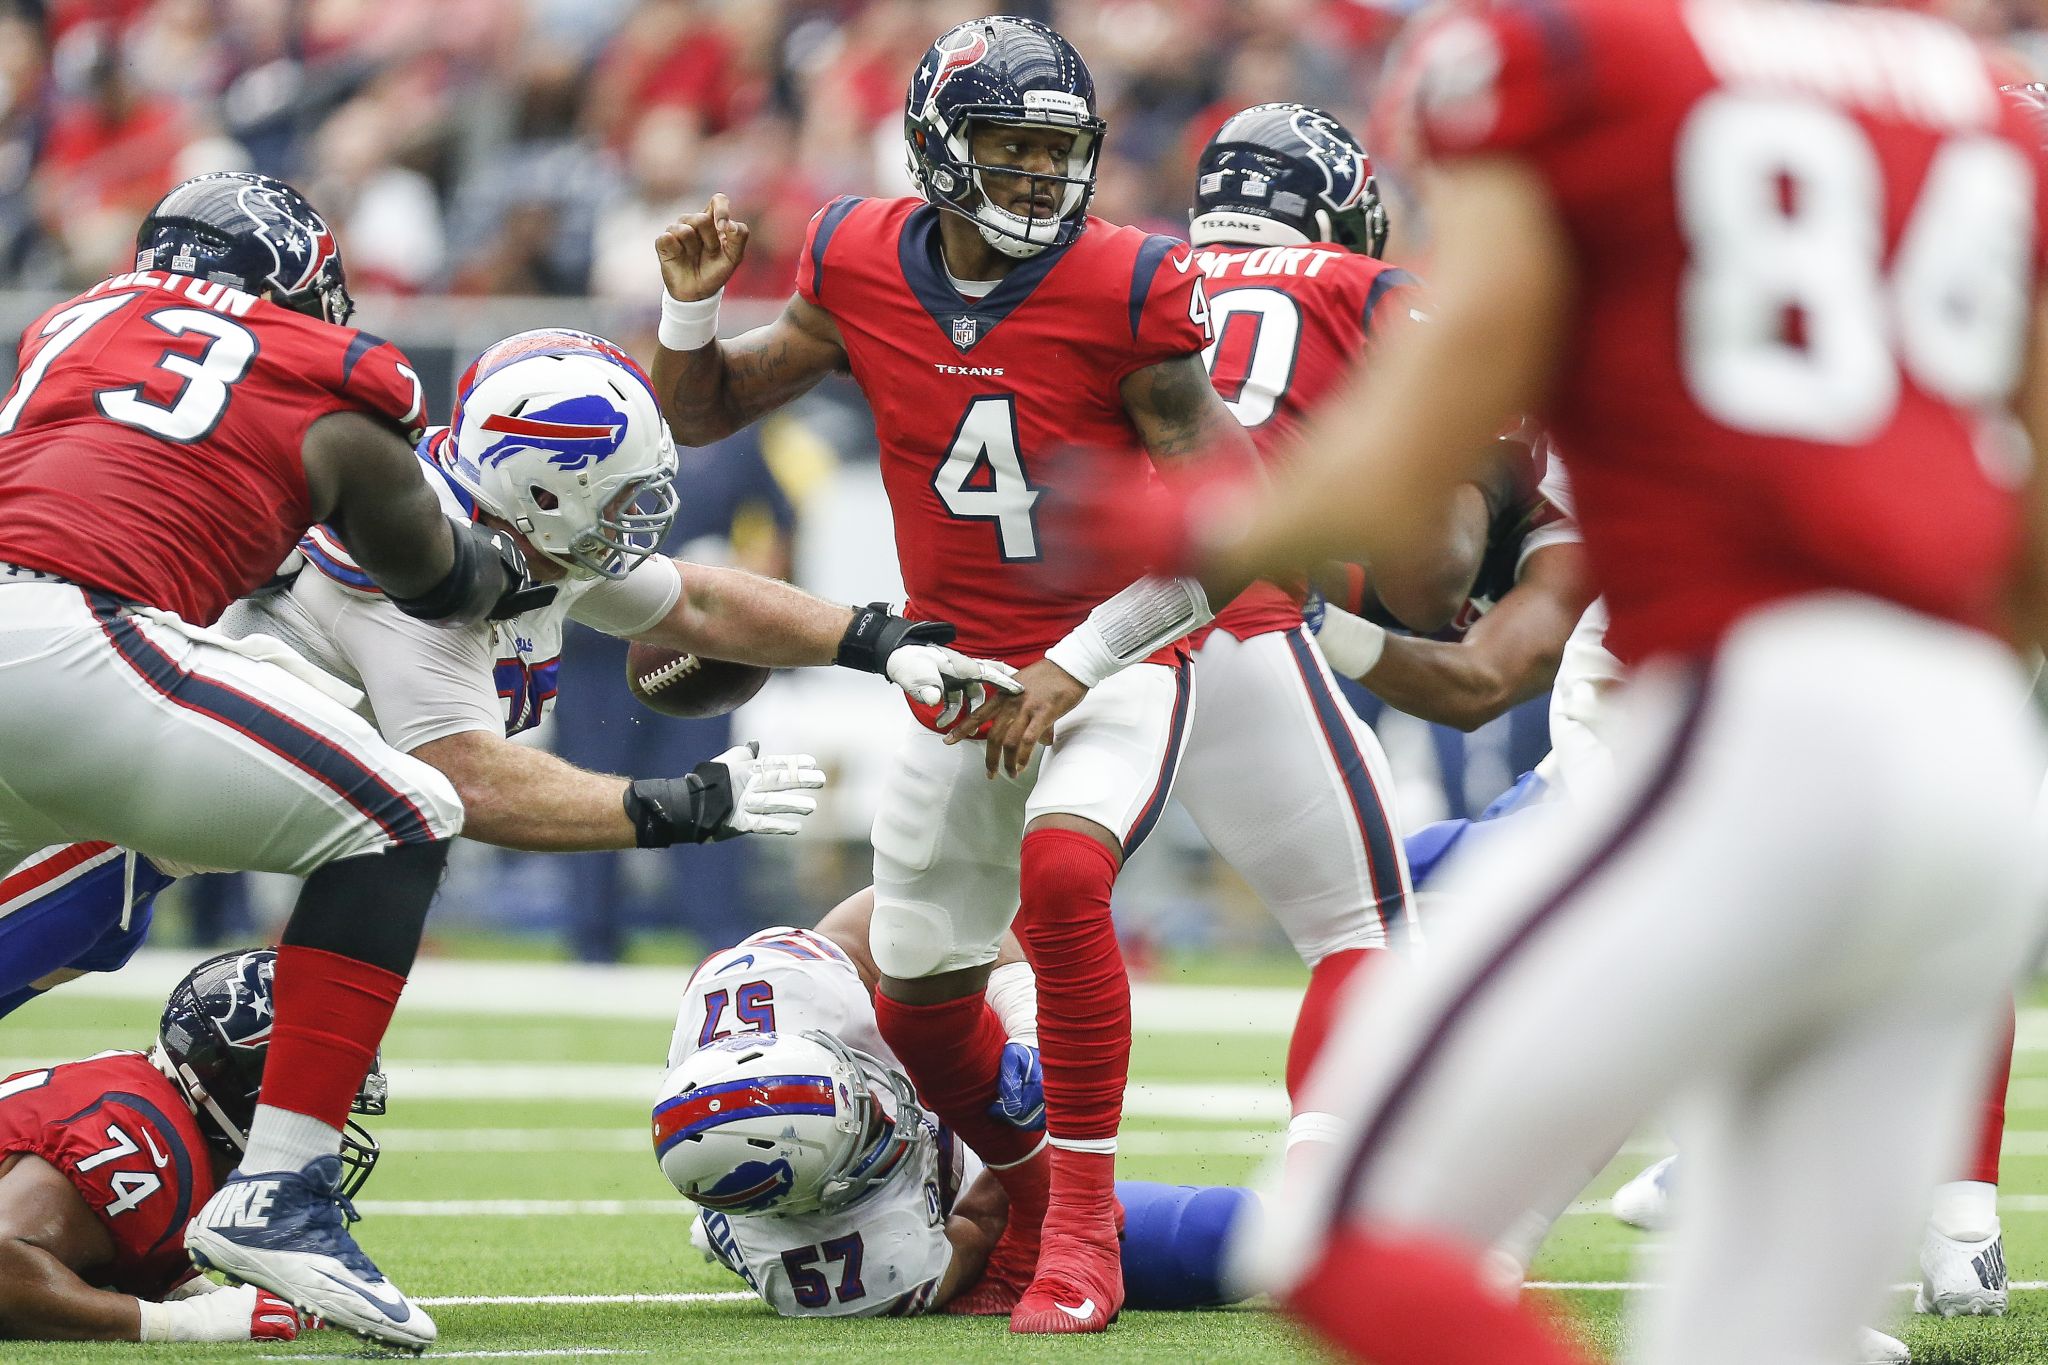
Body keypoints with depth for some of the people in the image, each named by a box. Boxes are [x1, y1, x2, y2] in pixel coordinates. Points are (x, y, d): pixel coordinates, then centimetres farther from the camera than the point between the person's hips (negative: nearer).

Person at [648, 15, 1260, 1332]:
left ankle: (1084, 1227, -20)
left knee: (1061, 877, -32)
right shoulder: (862, 270, -6)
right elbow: (702, 414, 8)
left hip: (1115, 660, -5)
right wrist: (693, 302, -13)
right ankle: (1031, 1189, 42)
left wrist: (1079, 665, -22)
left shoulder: (1122, 291, -18)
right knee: (921, 999, 10)